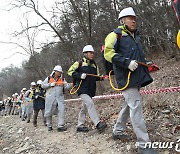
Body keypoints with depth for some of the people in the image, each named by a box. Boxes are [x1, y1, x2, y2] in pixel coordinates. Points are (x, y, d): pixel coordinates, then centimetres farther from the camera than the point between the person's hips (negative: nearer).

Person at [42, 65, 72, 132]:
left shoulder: (62, 80, 10)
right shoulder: (49, 78, 6)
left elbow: (66, 86, 0)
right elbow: (43, 85, 4)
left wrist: (71, 85, -21)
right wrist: (50, 84, -10)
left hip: (60, 98, 1)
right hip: (50, 98, -1)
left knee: (61, 111, -10)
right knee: (49, 112, 7)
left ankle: (61, 126, -7)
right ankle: (49, 126, 25)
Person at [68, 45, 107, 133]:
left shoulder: (94, 65, 17)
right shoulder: (79, 63, -1)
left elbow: (96, 76, 23)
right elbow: (70, 71, -2)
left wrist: (101, 77, 1)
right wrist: (80, 75, -16)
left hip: (91, 90, 7)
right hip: (82, 89, -7)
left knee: (85, 107, 12)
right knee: (90, 103, -22)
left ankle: (80, 126, 23)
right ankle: (98, 124, -25)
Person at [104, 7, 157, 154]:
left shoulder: (135, 35, 22)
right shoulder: (116, 34, -3)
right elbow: (108, 53, -13)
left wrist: (145, 64, 16)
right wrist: (127, 63, -22)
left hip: (137, 76, 9)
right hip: (126, 76, -9)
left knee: (130, 105, 16)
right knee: (136, 106, -13)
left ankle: (118, 131, 34)